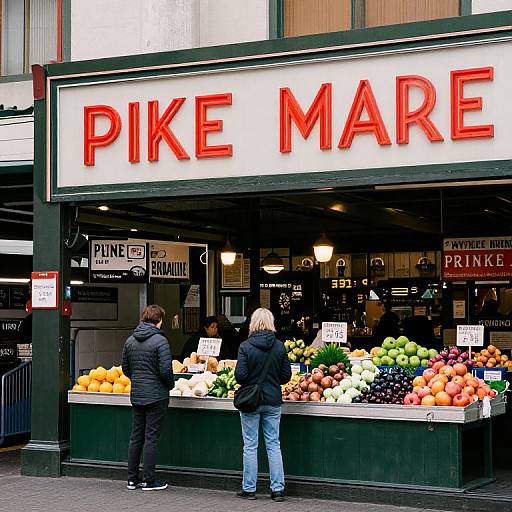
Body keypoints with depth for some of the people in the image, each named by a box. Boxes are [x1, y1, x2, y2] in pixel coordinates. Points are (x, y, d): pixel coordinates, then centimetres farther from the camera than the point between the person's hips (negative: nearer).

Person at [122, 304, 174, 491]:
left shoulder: (130, 340, 7)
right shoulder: (160, 341, -13)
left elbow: (125, 368, 11)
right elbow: (165, 370, -18)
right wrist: (171, 384, 0)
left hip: (136, 395, 6)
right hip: (156, 396, -6)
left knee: (136, 437, 13)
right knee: (151, 438, -1)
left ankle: (132, 479, 17)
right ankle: (149, 481, 3)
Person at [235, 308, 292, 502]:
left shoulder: (246, 346, -10)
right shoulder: (279, 346, -2)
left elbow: (240, 375, -13)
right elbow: (286, 375, 1)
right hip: (273, 401, 3)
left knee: (250, 446, 6)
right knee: (273, 445, 9)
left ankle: (249, 488, 11)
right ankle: (278, 489, 9)